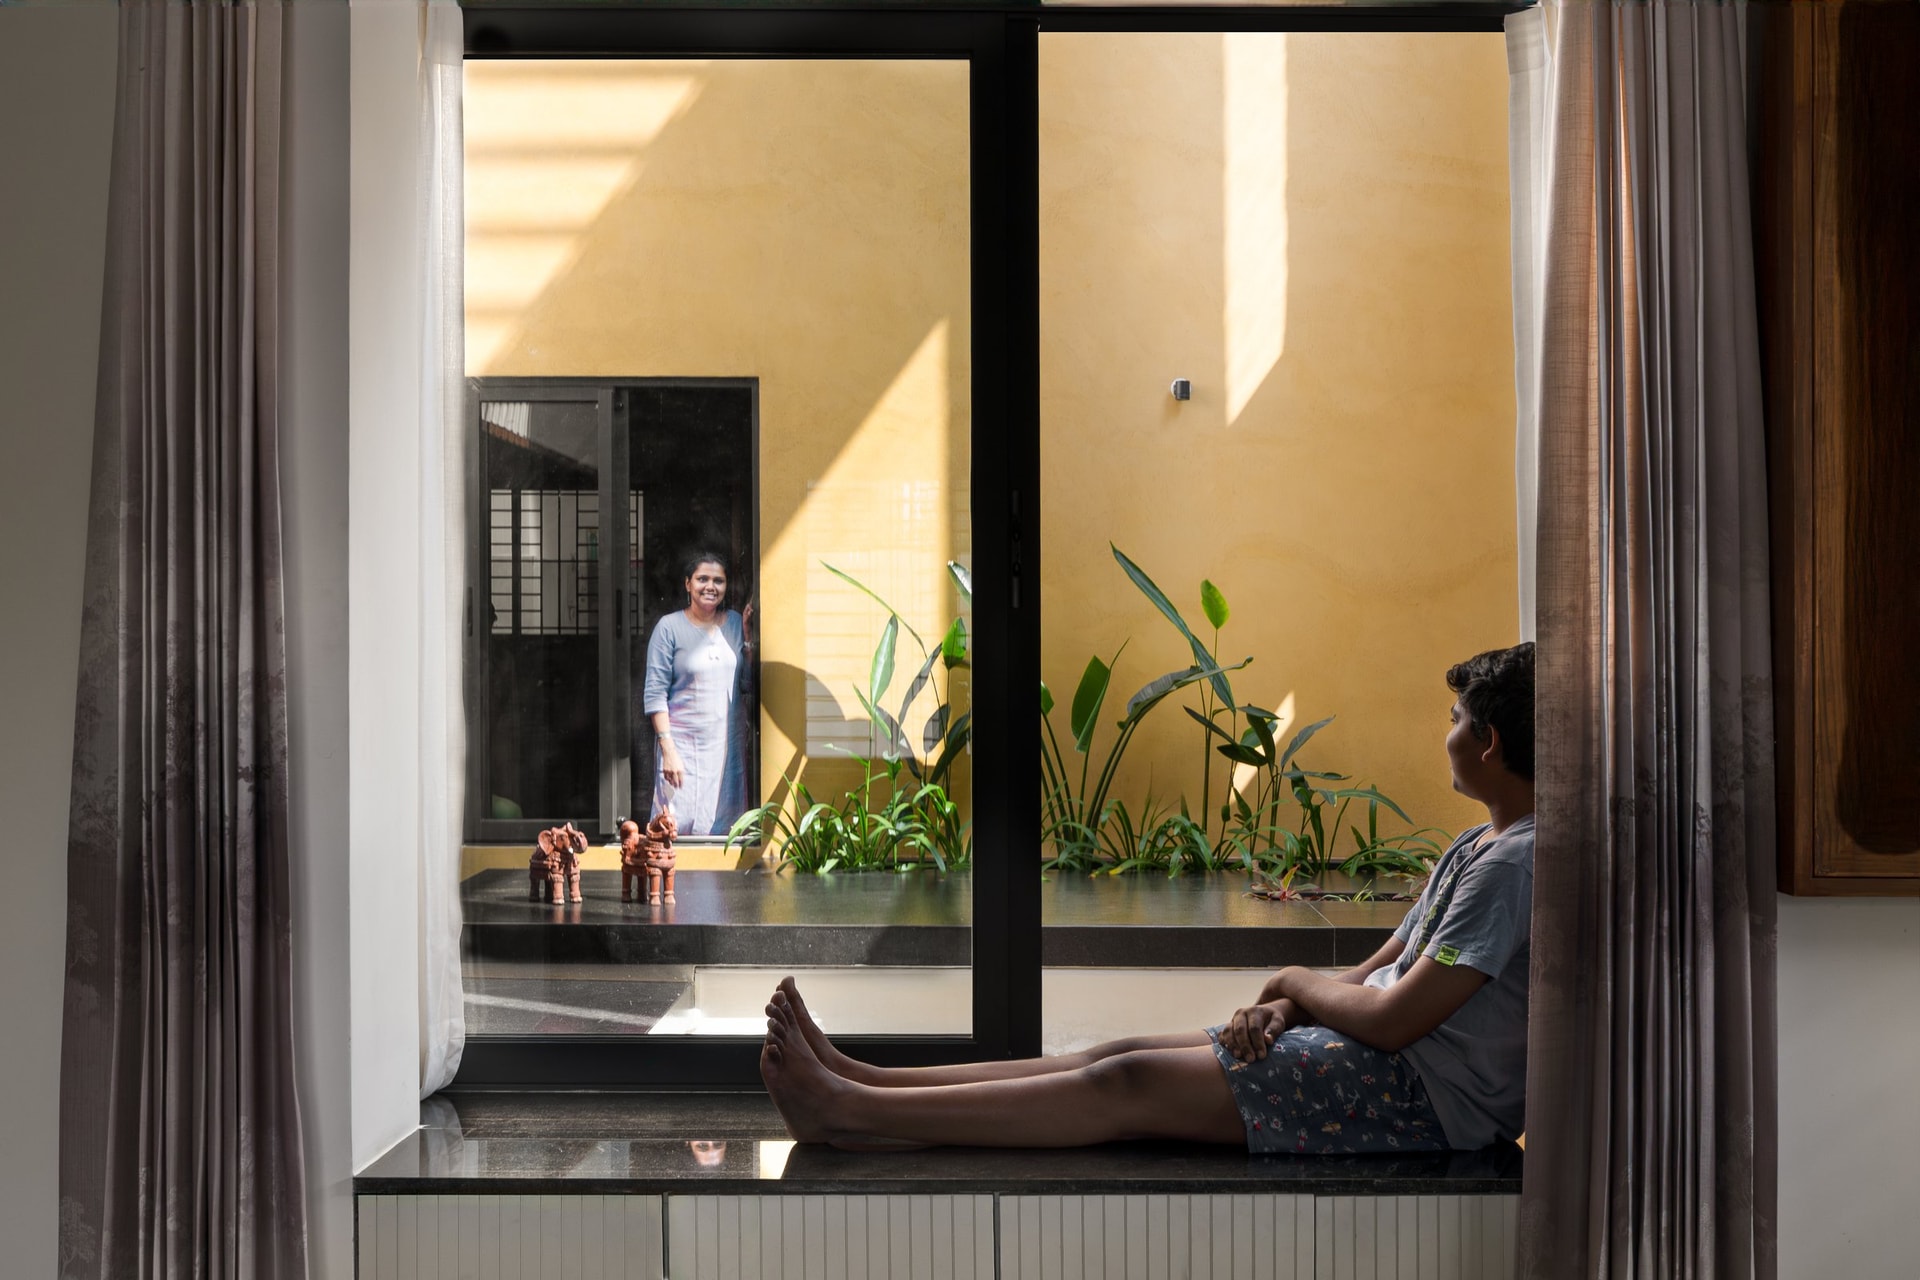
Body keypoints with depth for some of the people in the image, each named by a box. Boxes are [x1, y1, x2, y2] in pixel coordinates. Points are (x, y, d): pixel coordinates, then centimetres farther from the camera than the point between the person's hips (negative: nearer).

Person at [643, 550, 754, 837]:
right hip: (682, 740, -4)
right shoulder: (670, 627, -4)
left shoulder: (735, 623, 9)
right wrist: (668, 748, -14)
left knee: (724, 824, 5)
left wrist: (748, 637, 0)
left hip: (727, 741, 4)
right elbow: (655, 693, -7)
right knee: (679, 824, -8)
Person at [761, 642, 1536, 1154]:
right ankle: (858, 1083, -2)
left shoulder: (1515, 863, -18)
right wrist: (1281, 1010, -4)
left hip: (1426, 1096, -9)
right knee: (1127, 1055, -1)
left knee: (1133, 1085, -15)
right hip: (1386, 1061, 9)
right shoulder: (1477, 847, 16)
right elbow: (1381, 972, 15)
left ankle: (847, 1114, -14)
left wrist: (1297, 984, -3)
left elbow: (1391, 1020, -22)